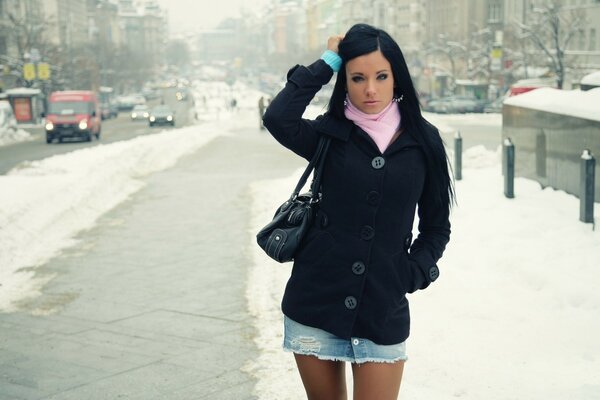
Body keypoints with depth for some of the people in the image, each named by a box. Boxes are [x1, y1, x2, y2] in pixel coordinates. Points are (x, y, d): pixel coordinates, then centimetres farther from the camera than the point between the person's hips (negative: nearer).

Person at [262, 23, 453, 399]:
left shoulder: (423, 140, 3)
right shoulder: (331, 134, 2)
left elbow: (437, 226, 10)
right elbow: (278, 119, -20)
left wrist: (413, 273, -4)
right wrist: (327, 63, -11)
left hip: (383, 310, 0)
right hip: (316, 301, 1)